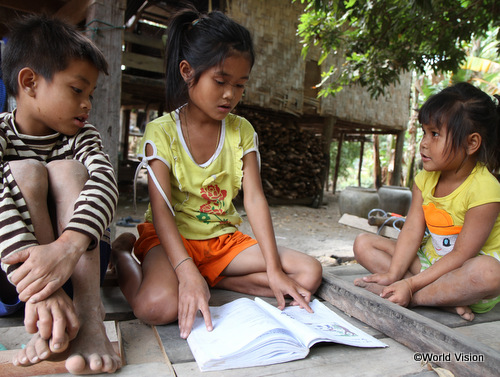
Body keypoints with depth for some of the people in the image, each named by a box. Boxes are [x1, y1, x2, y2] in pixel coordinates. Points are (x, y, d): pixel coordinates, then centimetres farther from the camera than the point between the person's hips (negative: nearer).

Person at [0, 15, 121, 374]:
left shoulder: (82, 136, 1)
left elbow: (105, 184, -21)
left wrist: (68, 245, -41)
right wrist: (39, 287, -42)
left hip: (78, 260, 2)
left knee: (67, 169, -20)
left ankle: (88, 311, -32)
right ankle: (50, 318, -30)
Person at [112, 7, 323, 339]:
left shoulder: (242, 131, 2)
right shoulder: (162, 132, -9)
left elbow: (254, 199, -7)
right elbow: (161, 210, -18)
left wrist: (273, 269, -17)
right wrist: (187, 272, -34)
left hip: (223, 238, 4)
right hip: (172, 238, -3)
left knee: (310, 274, -10)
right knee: (158, 306, -33)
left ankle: (213, 278, -4)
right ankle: (122, 254, 1)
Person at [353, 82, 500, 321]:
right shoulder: (425, 179, -2)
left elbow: (461, 255, -24)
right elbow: (411, 232, -8)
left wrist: (410, 284, -28)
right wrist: (392, 275, -19)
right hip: (429, 262, 6)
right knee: (364, 243, -5)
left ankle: (414, 298, -21)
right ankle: (444, 299, -18)